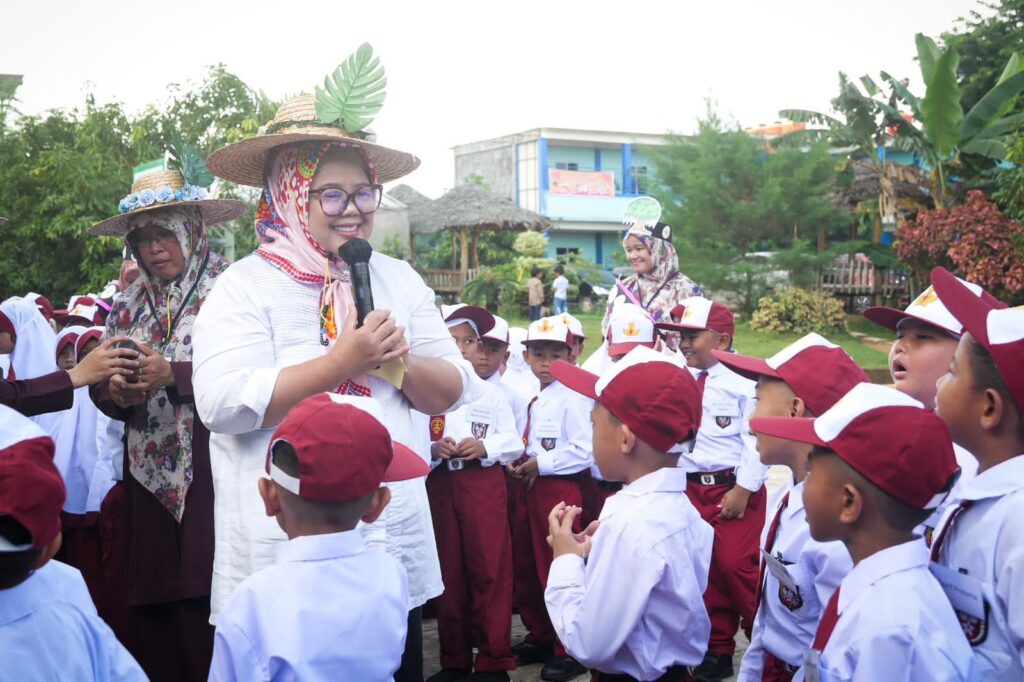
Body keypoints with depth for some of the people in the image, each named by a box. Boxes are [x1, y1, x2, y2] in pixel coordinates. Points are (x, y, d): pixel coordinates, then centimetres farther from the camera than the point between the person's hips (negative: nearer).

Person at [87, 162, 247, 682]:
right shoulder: (129, 304, 15)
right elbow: (103, 389, 14)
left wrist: (173, 375, -18)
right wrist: (116, 394, -7)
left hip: (211, 467, -5)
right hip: (149, 473, 5)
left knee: (207, 596, -7)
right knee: (152, 605, 6)